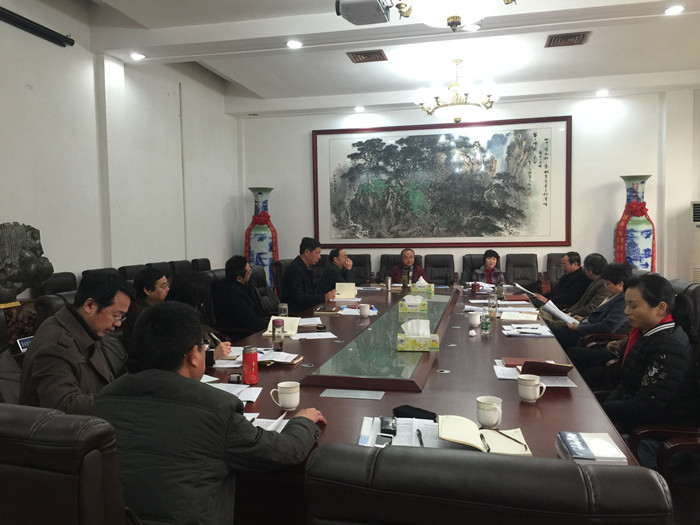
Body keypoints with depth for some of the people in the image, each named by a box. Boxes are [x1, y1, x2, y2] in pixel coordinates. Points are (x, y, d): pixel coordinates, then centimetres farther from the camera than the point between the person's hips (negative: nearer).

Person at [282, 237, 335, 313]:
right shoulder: (294, 269, -16)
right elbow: (298, 297, -21)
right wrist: (324, 297, -20)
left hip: (307, 309, 9)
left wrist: (327, 293, 4)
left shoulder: (306, 267, 14)